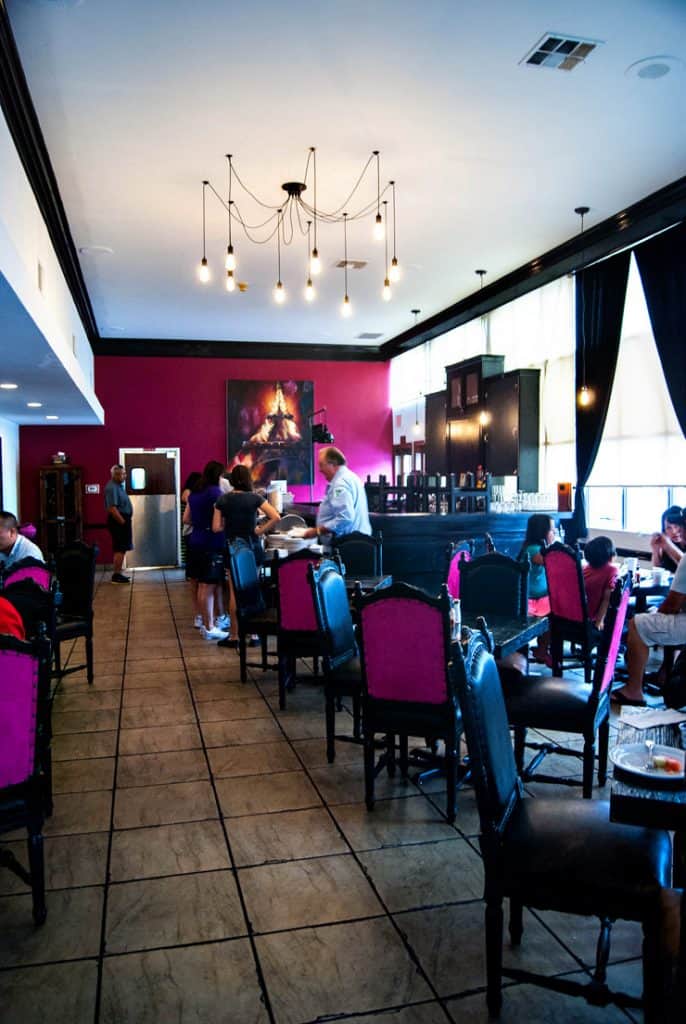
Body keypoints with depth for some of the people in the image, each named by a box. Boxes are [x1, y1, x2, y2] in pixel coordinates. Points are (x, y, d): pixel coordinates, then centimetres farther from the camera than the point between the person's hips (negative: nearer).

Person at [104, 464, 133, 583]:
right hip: (118, 521, -10)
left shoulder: (119, 485, 14)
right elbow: (112, 508, -25)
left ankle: (118, 573, 21)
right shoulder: (112, 488, -17)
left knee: (122, 549, 14)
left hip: (123, 520, 10)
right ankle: (116, 575, -4)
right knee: (120, 549, -8)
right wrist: (123, 522, -20)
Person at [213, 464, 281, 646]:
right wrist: (260, 530, -7)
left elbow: (216, 527, -4)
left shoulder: (223, 500, -3)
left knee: (235, 593, 4)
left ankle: (234, 636, 9)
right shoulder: (254, 498, -7)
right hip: (252, 547, 0)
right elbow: (276, 517, -17)